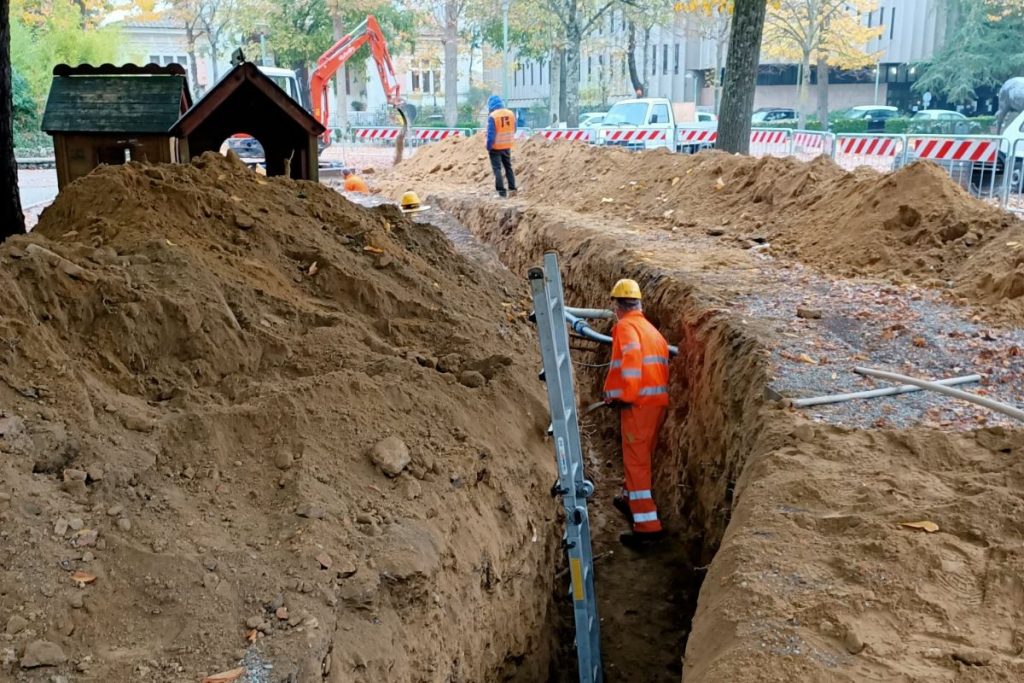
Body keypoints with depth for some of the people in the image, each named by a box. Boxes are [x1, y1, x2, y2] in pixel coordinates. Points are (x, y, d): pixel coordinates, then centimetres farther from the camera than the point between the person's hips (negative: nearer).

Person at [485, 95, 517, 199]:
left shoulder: (492, 116, -18)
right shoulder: (511, 114, 1)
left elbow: (490, 134, -17)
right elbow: (514, 130, 9)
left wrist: (488, 147, -7)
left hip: (495, 147, -5)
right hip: (507, 146, 5)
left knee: (497, 169, 2)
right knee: (508, 167, 18)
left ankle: (501, 192, -2)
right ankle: (512, 189, 15)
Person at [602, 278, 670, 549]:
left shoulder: (626, 326, -5)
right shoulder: (652, 330, 22)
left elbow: (631, 359, -23)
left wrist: (624, 395, -21)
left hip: (638, 404, -9)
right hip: (658, 402, 9)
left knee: (636, 461, -8)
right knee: (641, 457, 25)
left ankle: (648, 525, -11)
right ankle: (631, 499, 44)